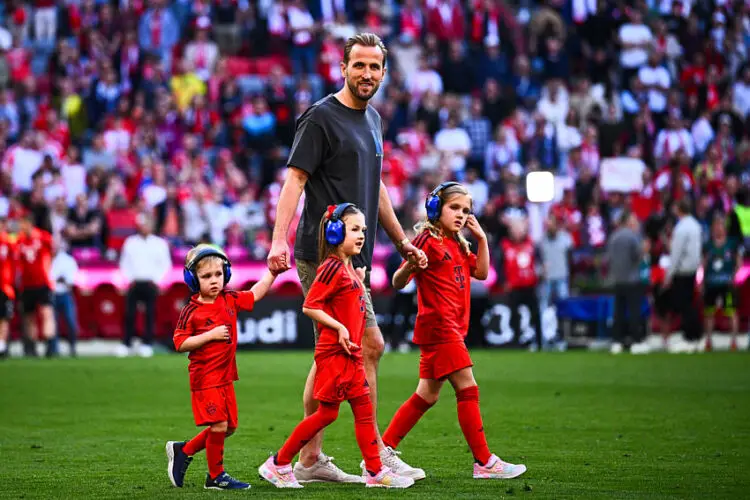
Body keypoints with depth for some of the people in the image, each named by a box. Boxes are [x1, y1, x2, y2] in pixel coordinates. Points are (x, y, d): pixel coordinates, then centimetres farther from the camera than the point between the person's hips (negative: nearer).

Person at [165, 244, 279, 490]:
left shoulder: (230, 300, 6)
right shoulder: (191, 311, -11)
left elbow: (255, 294, 17)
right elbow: (180, 344, -13)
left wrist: (272, 271, 9)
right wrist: (211, 335, -18)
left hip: (225, 376, 7)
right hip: (205, 377, -7)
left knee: (229, 427, 11)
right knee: (219, 426, -8)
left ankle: (183, 451, 26)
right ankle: (216, 476, 7)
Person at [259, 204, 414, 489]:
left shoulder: (349, 269, 14)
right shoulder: (332, 268, -14)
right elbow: (309, 306, -18)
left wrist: (360, 284, 12)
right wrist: (339, 327, -22)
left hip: (351, 354, 9)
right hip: (333, 353, -9)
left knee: (364, 410, 7)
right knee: (327, 413, -3)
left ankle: (375, 471, 10)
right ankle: (278, 464, 6)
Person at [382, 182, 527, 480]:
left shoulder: (456, 245, 19)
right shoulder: (428, 240, -9)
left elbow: (481, 272, 19)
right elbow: (398, 282, -13)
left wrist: (481, 238, 11)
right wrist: (409, 266, -34)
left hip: (451, 328, 10)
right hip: (438, 325, -10)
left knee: (427, 395, 11)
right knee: (467, 389, -10)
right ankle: (484, 462, -7)